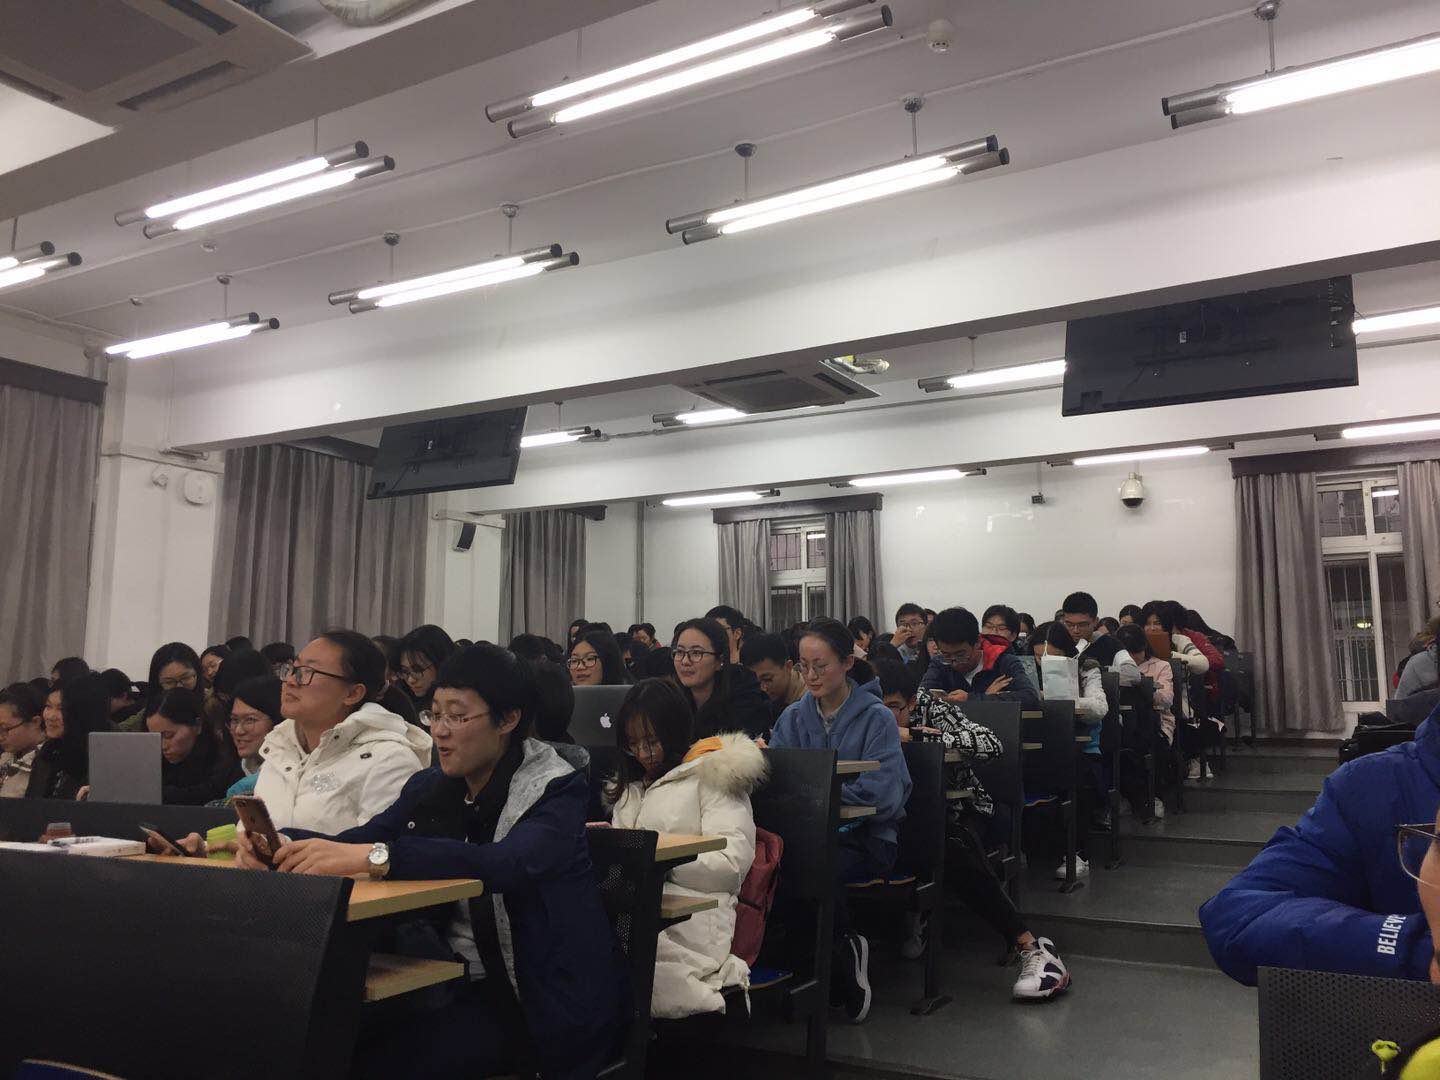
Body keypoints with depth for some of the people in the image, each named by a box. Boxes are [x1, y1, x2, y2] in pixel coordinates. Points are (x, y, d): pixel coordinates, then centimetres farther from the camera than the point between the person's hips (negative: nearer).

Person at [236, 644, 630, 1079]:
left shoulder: (557, 788, -12)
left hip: (556, 1000, -5)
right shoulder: (432, 787, 8)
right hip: (474, 990, 5)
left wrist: (374, 856, -40)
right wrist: (282, 845, -23)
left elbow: (512, 863, -32)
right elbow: (353, 842, -2)